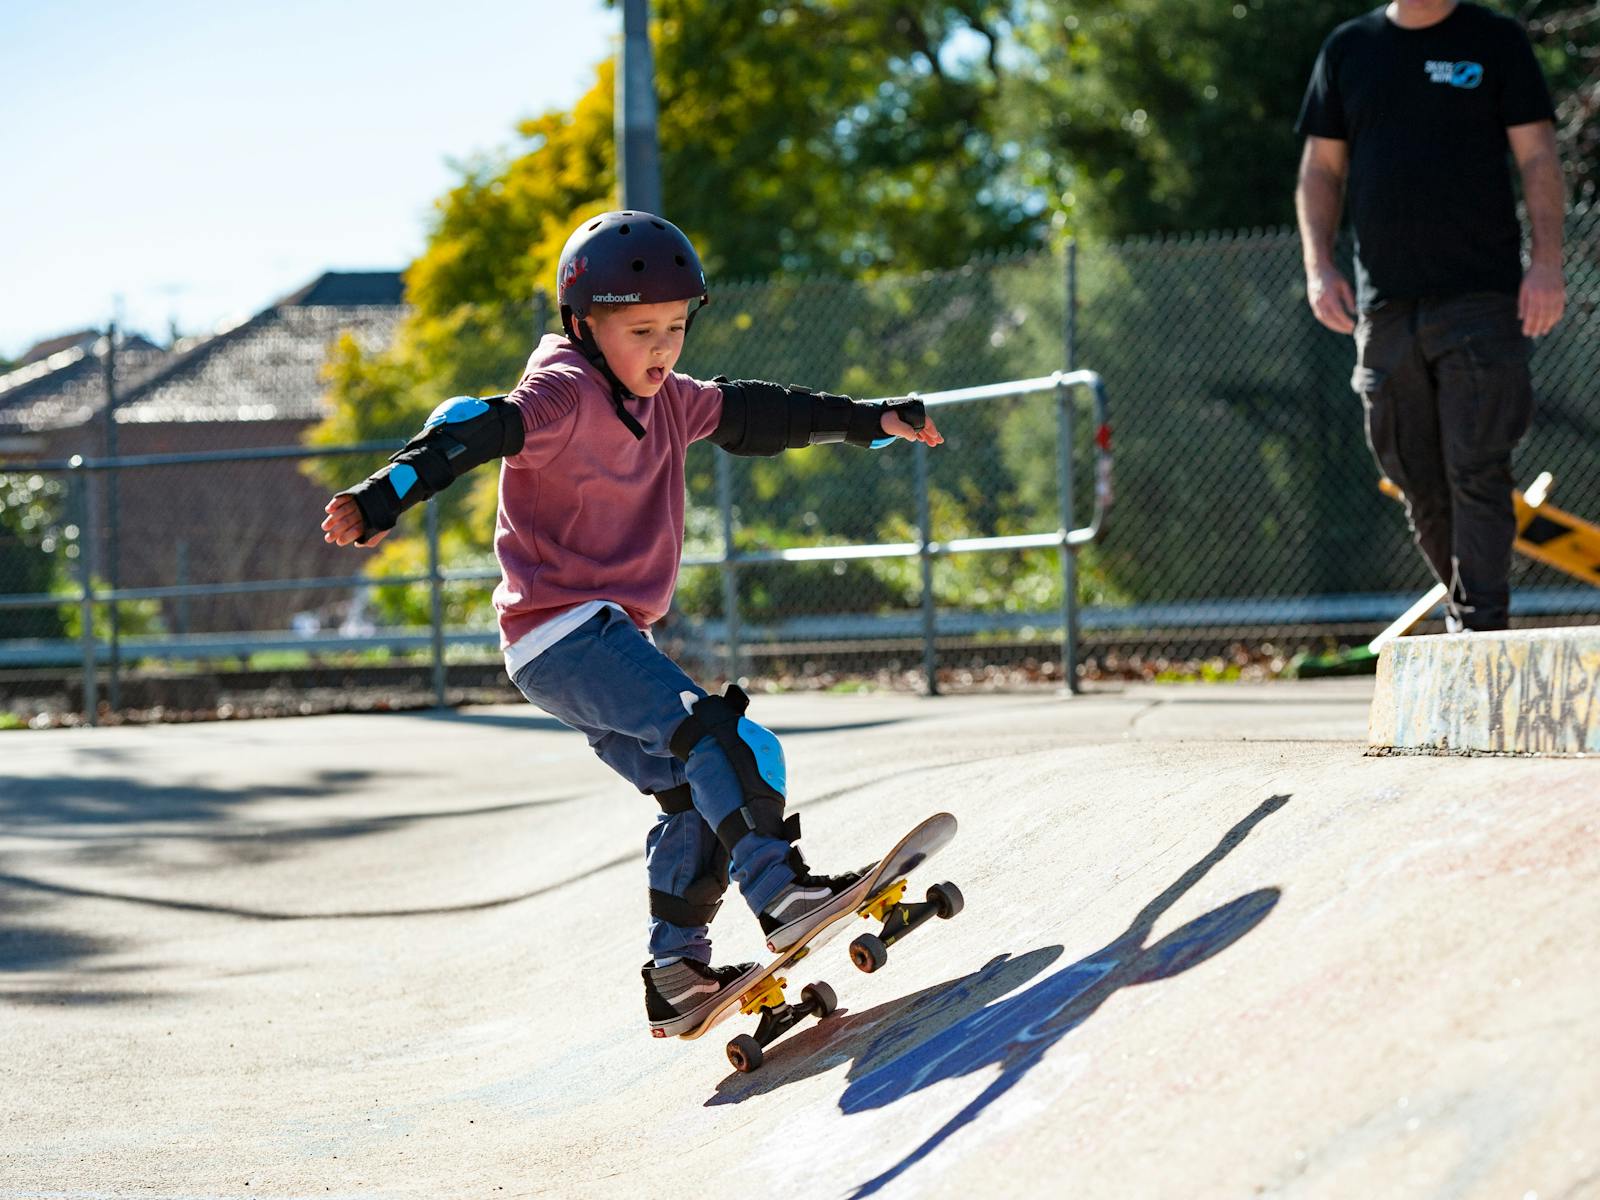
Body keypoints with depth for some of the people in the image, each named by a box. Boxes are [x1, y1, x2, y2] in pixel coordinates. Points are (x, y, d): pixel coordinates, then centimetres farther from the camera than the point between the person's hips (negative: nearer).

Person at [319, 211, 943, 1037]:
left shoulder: (665, 399, 13)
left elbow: (752, 416, 26)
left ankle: (677, 974, 11)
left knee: (694, 794, 9)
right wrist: (381, 501, -43)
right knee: (718, 737, -22)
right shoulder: (566, 396, -13)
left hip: (608, 637, 10)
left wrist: (870, 422, 30)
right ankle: (780, 893, -31)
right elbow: (474, 431, -27)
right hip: (563, 632, -10)